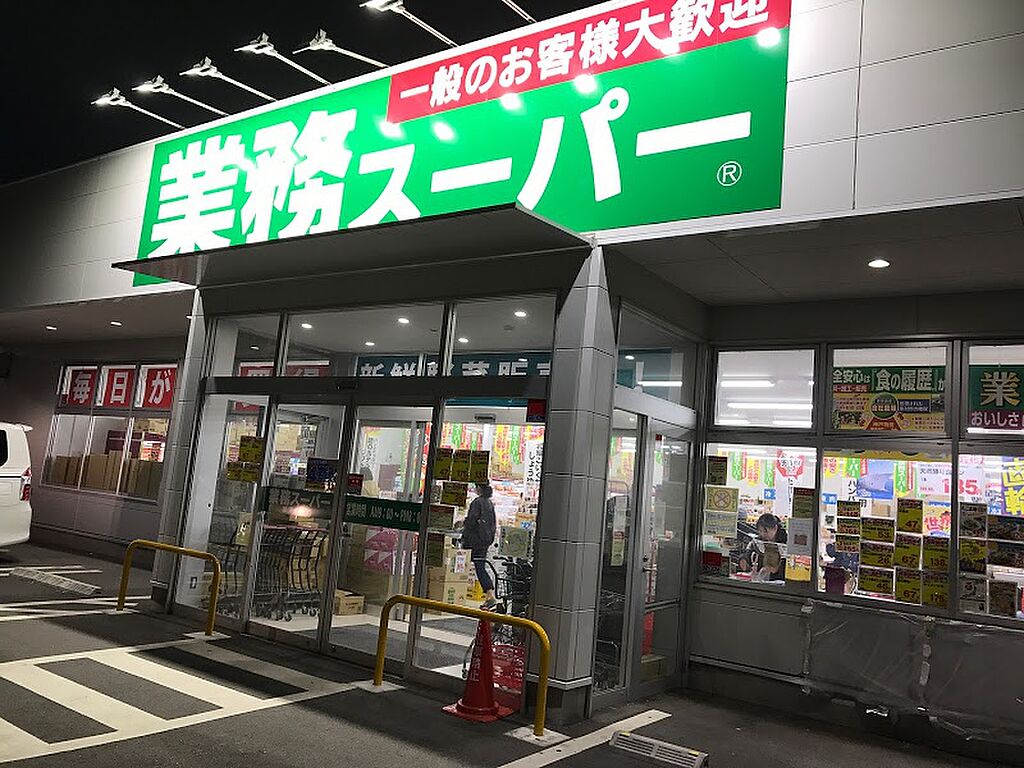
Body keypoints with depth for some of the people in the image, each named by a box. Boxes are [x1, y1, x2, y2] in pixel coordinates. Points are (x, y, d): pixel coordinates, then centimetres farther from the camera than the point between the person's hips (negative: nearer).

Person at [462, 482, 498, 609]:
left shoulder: (478, 502, -13)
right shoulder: (490, 503, 13)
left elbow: (472, 520, -18)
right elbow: (493, 522, 18)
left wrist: (464, 523, 1)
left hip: (477, 539, -8)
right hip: (487, 539, 8)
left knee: (479, 567, -4)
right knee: (482, 567, 10)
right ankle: (488, 596, 7)